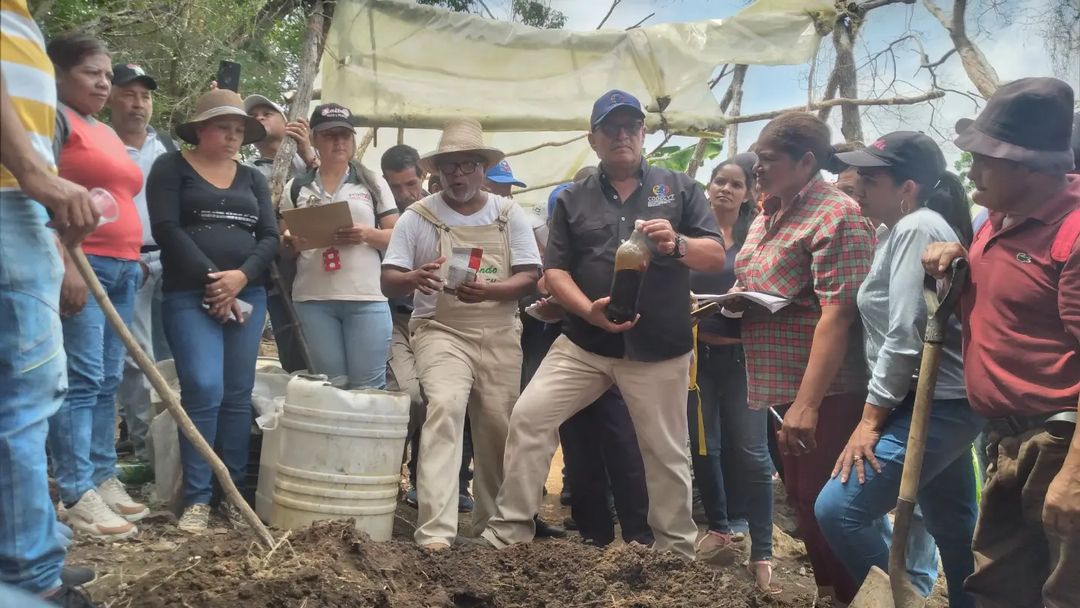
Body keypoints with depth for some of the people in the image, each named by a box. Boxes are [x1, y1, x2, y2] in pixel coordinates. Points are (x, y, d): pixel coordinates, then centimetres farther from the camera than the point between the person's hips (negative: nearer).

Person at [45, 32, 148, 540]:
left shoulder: (108, 133, 22)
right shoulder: (54, 118, -4)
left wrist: (134, 261, 20)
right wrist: (65, 264, -22)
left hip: (121, 268, 9)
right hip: (79, 265, -9)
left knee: (108, 382, 9)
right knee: (81, 381, -9)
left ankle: (103, 480, 16)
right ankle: (77, 496, -5)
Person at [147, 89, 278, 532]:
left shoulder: (253, 179, 17)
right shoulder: (172, 167, 5)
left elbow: (270, 236, 7)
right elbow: (166, 229, -8)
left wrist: (241, 275, -11)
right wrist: (212, 278, -14)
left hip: (248, 295, 4)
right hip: (191, 295, -4)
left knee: (238, 395, 3)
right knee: (204, 390, -15)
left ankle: (233, 494, 9)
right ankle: (197, 498, -6)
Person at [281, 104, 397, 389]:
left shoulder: (373, 183, 9)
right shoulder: (297, 187, 12)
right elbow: (283, 243, 15)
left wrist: (367, 234, -12)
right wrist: (292, 242, -8)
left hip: (366, 296, -1)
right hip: (314, 299, 2)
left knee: (368, 385, -3)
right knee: (330, 384, 6)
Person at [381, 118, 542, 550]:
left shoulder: (509, 215, 8)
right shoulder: (418, 217, 3)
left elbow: (529, 277, 1)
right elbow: (388, 282, 0)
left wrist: (488, 291, -20)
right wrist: (414, 279, -25)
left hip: (499, 336, 3)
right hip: (441, 332, -2)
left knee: (498, 427, 6)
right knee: (445, 406, -25)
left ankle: (492, 523, 28)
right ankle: (435, 530, -26)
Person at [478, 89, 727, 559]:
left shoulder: (680, 189, 7)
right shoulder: (573, 199, 10)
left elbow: (716, 257, 3)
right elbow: (555, 271, 4)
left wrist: (677, 244, -20)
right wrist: (588, 310, -16)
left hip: (659, 350, -1)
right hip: (583, 344, 2)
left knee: (665, 453, 6)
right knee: (529, 417, -7)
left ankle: (677, 552, 23)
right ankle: (509, 532, 5)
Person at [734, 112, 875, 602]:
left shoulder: (836, 216, -16)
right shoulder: (768, 216, 12)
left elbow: (836, 314, -24)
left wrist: (807, 403, -28)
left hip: (823, 392, -9)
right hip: (783, 388, 9)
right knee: (802, 501, 18)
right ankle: (823, 589, 33)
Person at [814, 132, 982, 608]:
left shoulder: (916, 229, -16)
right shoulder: (900, 230, 14)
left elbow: (906, 336, -21)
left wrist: (870, 418, -17)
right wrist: (878, 412, 8)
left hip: (934, 407, -10)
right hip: (942, 404, 10)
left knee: (838, 510, -13)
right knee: (954, 528, 17)